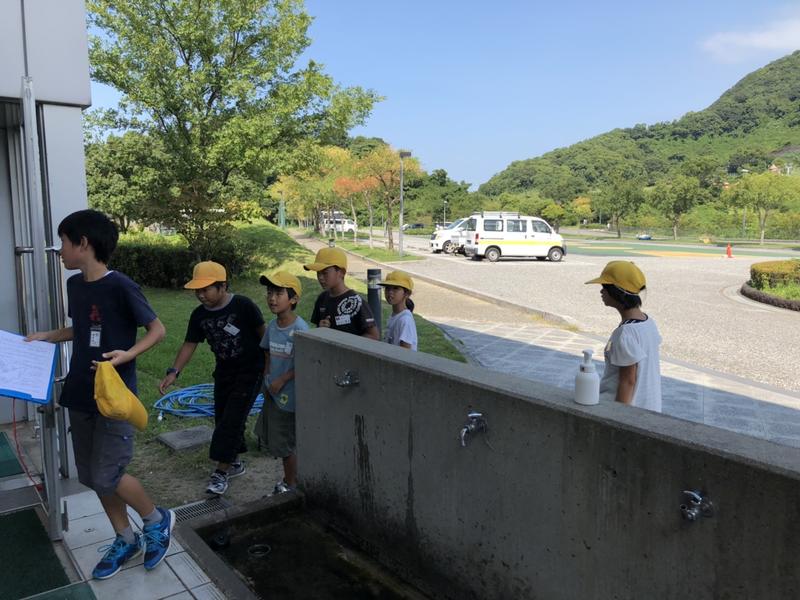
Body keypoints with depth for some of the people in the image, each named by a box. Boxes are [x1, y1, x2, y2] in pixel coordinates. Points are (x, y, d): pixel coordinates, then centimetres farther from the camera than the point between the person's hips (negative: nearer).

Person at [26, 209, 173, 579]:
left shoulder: (120, 286, -16)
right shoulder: (75, 285, 7)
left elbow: (157, 330, -11)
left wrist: (127, 355, -25)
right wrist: (47, 336, 12)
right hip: (80, 395, 8)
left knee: (107, 475, -6)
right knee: (91, 476, 13)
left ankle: (157, 520, 20)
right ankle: (125, 540, 31)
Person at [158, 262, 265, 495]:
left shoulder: (243, 305, -19)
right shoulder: (199, 315, -3)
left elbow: (262, 334, -11)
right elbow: (189, 344, 2)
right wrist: (173, 372, -11)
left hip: (249, 371, -6)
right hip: (224, 372, 6)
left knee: (232, 420, -10)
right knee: (222, 419, 12)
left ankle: (222, 471, -1)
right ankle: (235, 462, 31)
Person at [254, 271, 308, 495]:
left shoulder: (299, 329, -21)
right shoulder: (272, 326, 2)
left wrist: (282, 380, -16)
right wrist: (267, 381, 7)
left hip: (289, 394, -8)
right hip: (273, 392, 8)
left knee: (284, 444, 3)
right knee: (269, 435, 19)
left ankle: (290, 485, 25)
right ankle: (292, 476, 37)